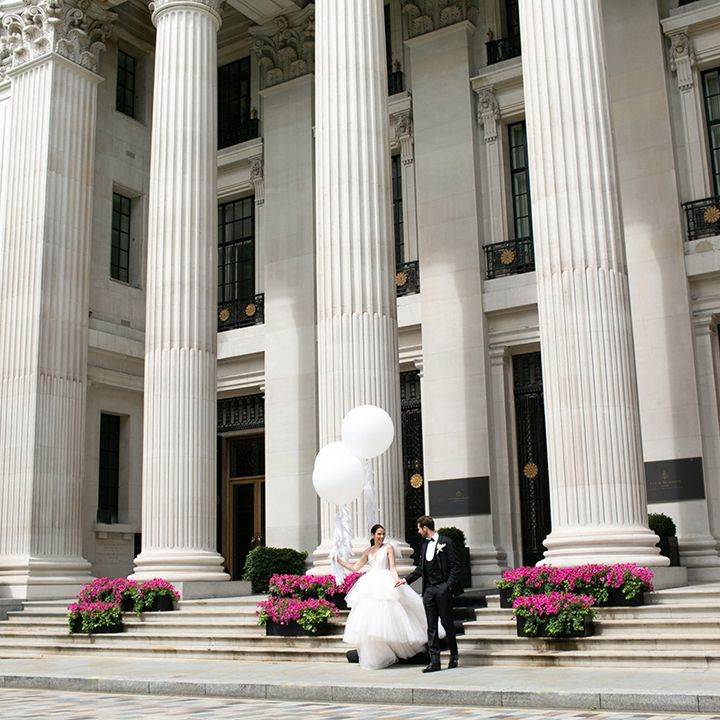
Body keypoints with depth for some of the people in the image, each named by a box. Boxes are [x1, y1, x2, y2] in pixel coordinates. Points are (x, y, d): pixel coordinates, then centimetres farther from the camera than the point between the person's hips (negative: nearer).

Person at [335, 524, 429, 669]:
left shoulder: (388, 547, 3)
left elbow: (392, 568, -3)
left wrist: (396, 579, -22)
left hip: (385, 586, -4)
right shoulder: (368, 551, 15)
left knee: (386, 619, -9)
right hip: (370, 588, 4)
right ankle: (374, 657, 7)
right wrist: (339, 561, 13)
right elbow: (355, 568, 17)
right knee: (368, 622, -1)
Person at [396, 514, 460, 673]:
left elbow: (455, 566, -7)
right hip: (428, 590, 6)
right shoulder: (425, 546, 15)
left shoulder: (446, 542, -5)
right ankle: (434, 661, 5)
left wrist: (449, 585, -13)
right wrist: (406, 580, 14)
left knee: (447, 623, 3)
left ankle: (454, 658, 19)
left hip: (443, 589, -6)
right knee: (431, 626, 3)